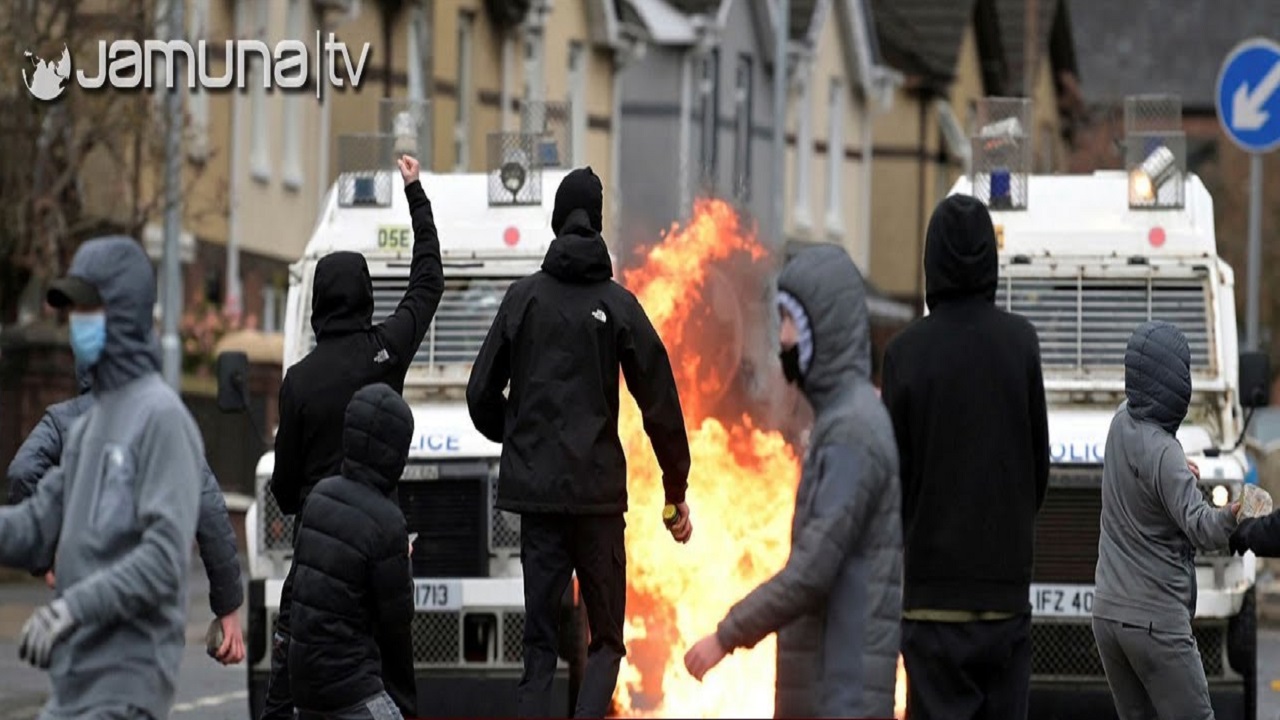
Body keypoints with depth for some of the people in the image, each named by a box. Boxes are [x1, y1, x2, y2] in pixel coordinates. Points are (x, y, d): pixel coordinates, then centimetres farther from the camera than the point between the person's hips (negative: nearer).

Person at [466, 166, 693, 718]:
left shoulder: (524, 297, 3)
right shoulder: (618, 305, -2)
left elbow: (482, 394, 5)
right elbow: (660, 407, -2)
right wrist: (676, 492, 7)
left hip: (535, 486, 2)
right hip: (599, 490, -2)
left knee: (539, 640, 7)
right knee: (605, 638, 6)